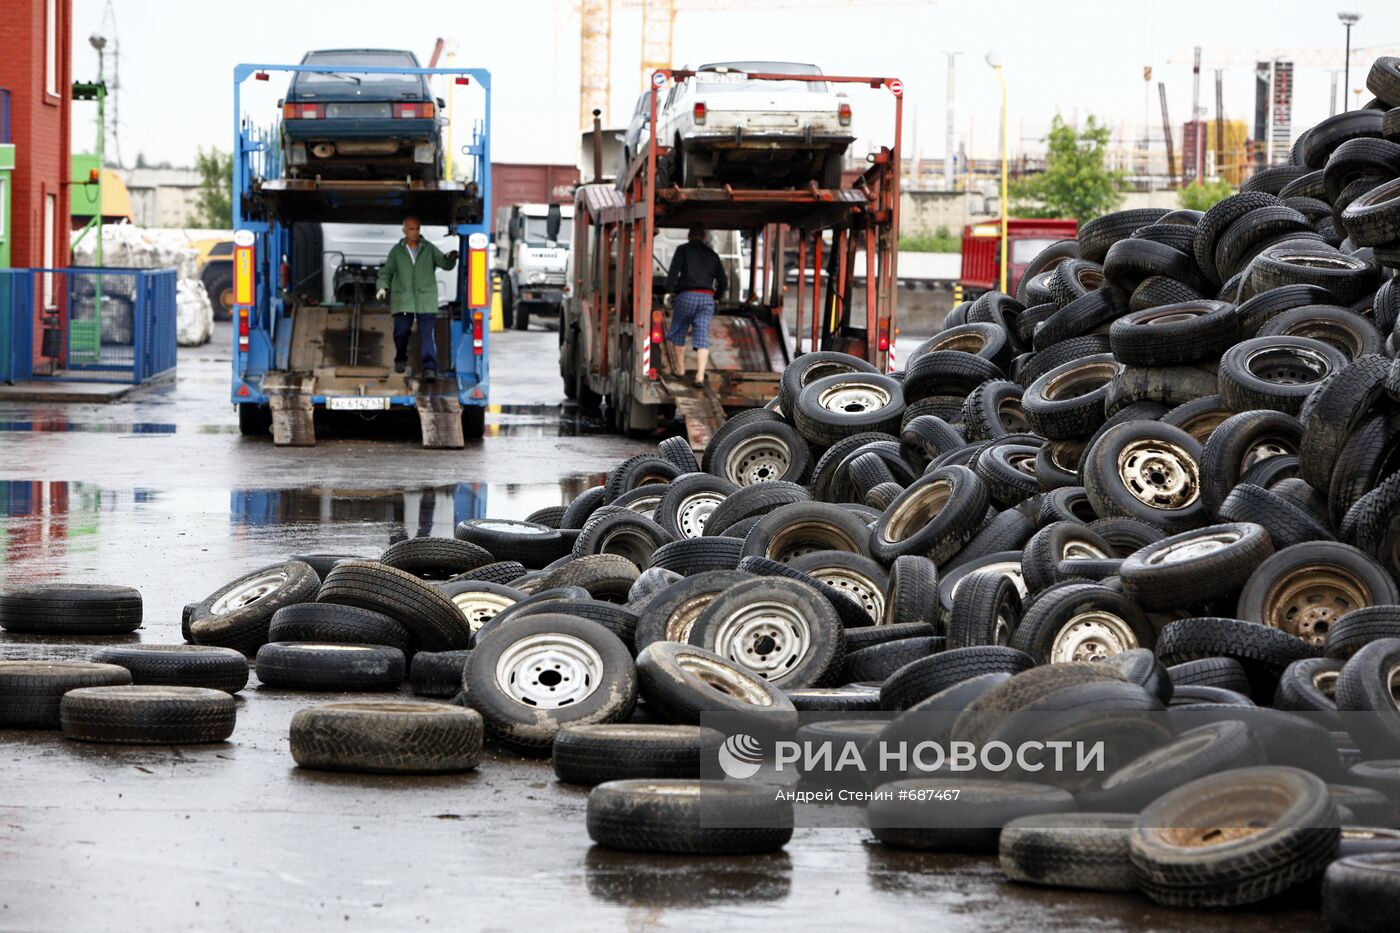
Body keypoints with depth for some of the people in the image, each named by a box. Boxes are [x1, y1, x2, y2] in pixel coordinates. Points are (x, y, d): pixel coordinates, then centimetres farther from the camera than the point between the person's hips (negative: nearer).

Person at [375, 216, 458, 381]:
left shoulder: (429, 249, 8)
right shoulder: (397, 251, 9)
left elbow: (445, 264, -1)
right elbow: (386, 272, 13)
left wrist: (450, 259, -24)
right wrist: (382, 287, -6)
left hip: (426, 301, -1)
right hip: (403, 300, 1)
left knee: (428, 334, -11)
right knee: (401, 331, 0)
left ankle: (429, 368, -17)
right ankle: (400, 359, 28)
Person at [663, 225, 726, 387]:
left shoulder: (683, 249, 6)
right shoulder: (712, 255, 17)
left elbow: (674, 270, -9)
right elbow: (723, 280, 17)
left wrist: (668, 291, -9)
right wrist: (716, 297, 31)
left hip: (686, 295, -3)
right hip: (707, 298, 3)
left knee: (678, 333, 17)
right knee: (702, 339, -3)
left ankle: (680, 368, 24)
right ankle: (700, 376, -15)